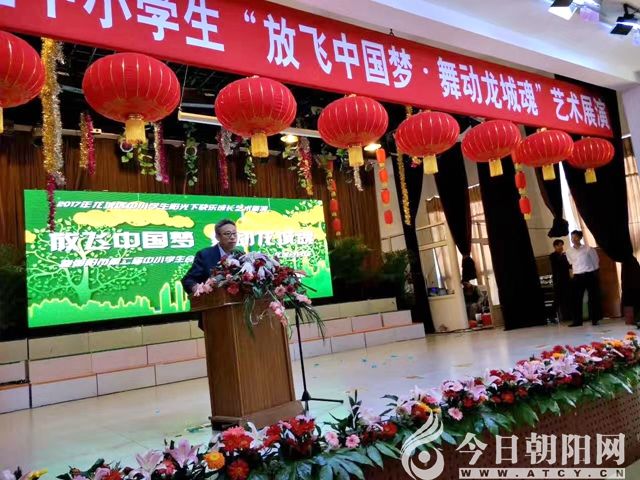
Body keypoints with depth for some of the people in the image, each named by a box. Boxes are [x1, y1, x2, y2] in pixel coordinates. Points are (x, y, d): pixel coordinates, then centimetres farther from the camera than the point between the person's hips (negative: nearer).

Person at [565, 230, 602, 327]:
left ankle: (595, 319, 9)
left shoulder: (588, 248, -3)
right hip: (577, 277, 2)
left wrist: (595, 273, 8)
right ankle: (577, 320, 3)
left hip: (590, 275, -2)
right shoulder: (569, 252, 4)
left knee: (593, 298, 1)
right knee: (577, 299, 0)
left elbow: (596, 261, 5)